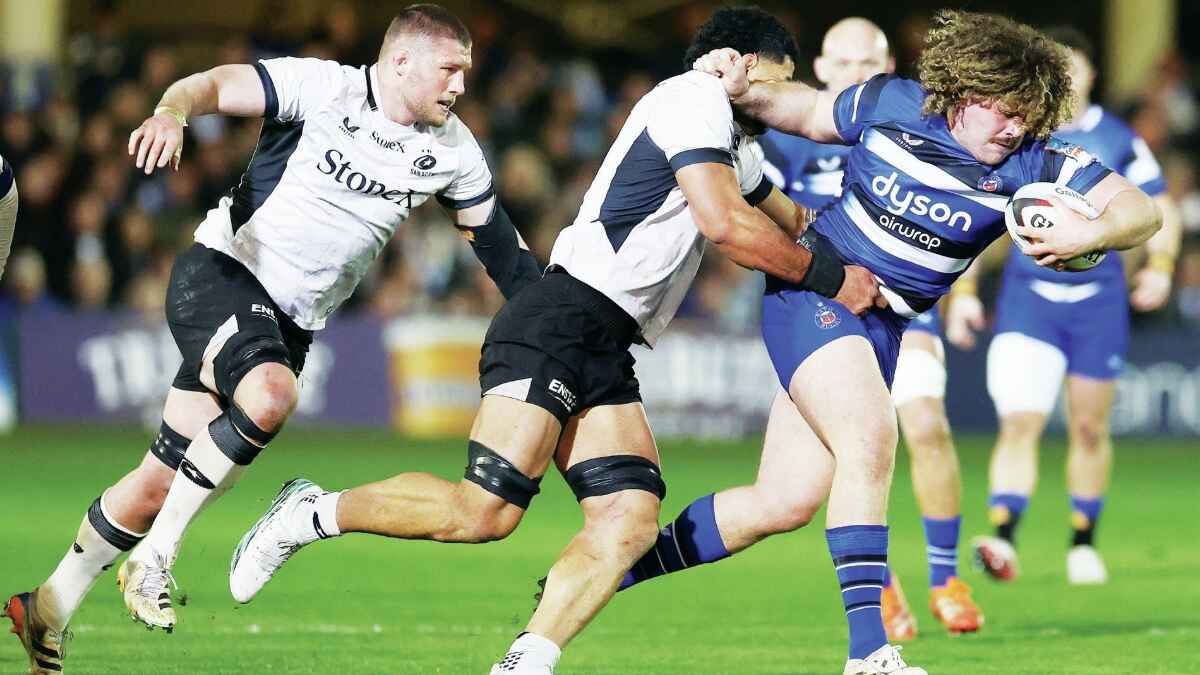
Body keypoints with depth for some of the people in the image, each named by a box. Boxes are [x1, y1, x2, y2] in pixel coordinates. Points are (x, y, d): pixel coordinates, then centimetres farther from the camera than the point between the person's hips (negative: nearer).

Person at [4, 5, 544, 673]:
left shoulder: (451, 150, 3)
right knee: (270, 393, -36)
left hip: (292, 320, 6)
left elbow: (501, 246, 13)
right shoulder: (322, 87, -14)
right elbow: (214, 85, -22)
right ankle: (156, 555, -19)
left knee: (163, 481, 3)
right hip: (220, 273, -6)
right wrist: (172, 112, -44)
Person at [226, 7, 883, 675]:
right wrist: (825, 276, -6)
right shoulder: (695, 96, -3)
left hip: (605, 355, 10)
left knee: (632, 520, -9)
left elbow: (789, 220, 45)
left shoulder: (736, 147, 27)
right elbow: (724, 221, -15)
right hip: (561, 321, -10)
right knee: (484, 510, -19)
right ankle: (313, 513, -2)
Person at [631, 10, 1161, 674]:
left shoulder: (1031, 160, -10)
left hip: (883, 322, 4)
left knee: (785, 502, 2)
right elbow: (811, 113, 10)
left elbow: (1140, 211, -14)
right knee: (869, 434, -27)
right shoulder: (892, 105, -10)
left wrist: (1088, 233, -35)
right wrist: (743, 93, -7)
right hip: (813, 288, -4)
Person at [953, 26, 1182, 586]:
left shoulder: (1117, 140, 2)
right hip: (1028, 295, -1)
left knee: (1089, 429, 8)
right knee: (1019, 423, -16)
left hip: (1098, 300, 1)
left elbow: (1161, 209, 9)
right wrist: (963, 292, 1)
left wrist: (1160, 267, -8)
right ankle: (1003, 539, -26)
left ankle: (1083, 543, 24)